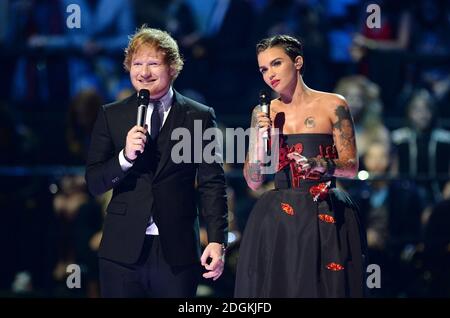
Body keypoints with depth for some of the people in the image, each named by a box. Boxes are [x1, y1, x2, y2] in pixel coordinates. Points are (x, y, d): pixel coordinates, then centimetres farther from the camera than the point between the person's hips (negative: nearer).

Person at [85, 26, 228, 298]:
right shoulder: (111, 116, 8)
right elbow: (94, 183, 5)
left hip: (177, 252, -1)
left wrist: (217, 241, -9)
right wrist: (126, 156, -14)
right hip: (123, 250, 1)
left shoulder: (200, 117, 4)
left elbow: (212, 184, 1)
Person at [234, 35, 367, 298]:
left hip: (326, 218, -2)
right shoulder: (263, 113, 9)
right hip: (277, 220, 3)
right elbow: (254, 182, 8)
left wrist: (319, 164, -21)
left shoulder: (333, 105, -1)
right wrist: (259, 138, -7)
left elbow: (352, 168, -2)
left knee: (325, 287, -3)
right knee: (278, 286, 1)